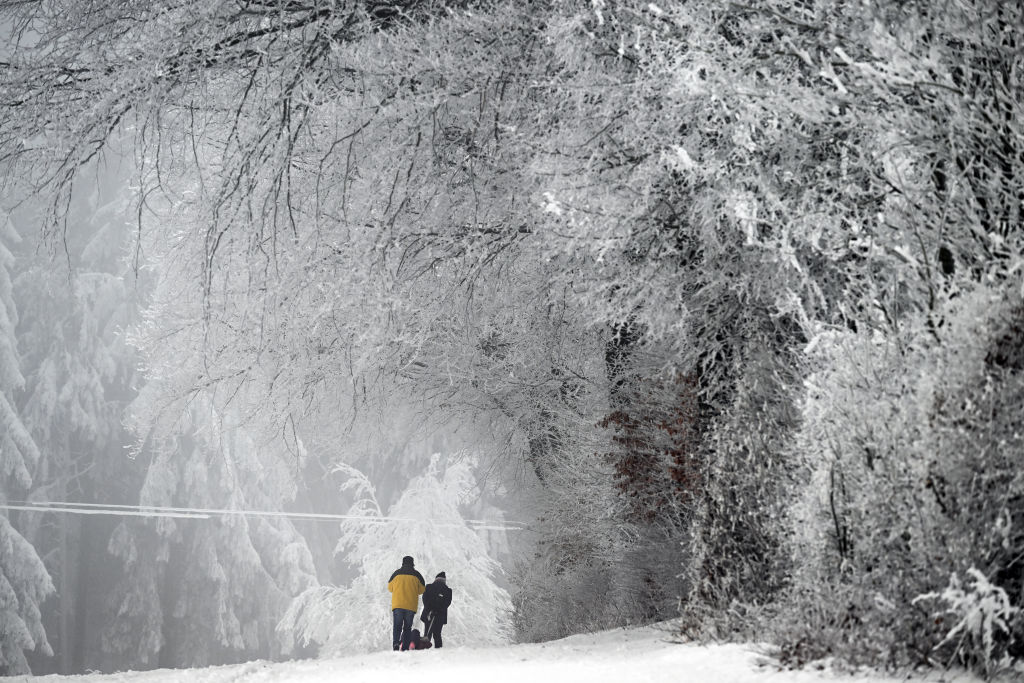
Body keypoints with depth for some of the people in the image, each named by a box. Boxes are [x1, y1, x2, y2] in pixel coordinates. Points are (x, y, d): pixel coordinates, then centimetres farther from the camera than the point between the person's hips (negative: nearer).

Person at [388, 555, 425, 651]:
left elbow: (390, 588, 14)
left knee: (397, 626, 1)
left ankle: (395, 642, -24)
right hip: (411, 606, 0)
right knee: (407, 627, 7)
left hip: (397, 604, 0)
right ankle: (405, 648, 0)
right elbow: (421, 590, 10)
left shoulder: (396, 573, 4)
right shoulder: (416, 575, 2)